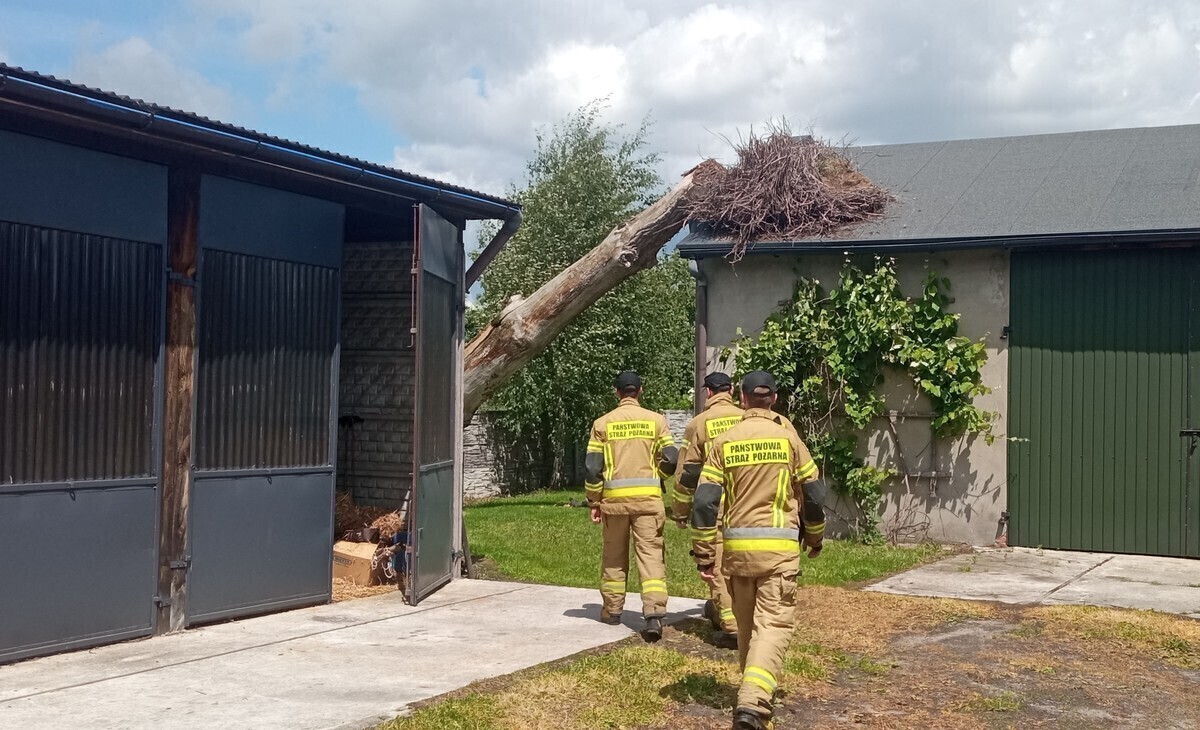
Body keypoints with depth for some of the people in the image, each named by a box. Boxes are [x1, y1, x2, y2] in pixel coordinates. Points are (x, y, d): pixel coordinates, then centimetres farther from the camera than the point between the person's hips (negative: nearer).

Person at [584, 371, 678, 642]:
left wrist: (594, 501, 8)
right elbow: (671, 459, -2)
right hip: (648, 497, -1)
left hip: (614, 498, 1)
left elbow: (592, 466, 0)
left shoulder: (603, 423, 3)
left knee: (614, 556, 15)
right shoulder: (656, 420, 1)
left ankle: (612, 609, 25)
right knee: (651, 554, -3)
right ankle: (654, 614, -15)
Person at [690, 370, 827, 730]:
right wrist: (815, 538, 22)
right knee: (773, 623, -5)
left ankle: (754, 692, 34)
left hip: (737, 548, 3)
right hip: (779, 547, -3)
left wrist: (704, 556, 5)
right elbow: (813, 494, 5)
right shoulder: (788, 437, -1)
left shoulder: (724, 442, 3)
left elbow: (705, 501, -1)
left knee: (746, 623, 18)